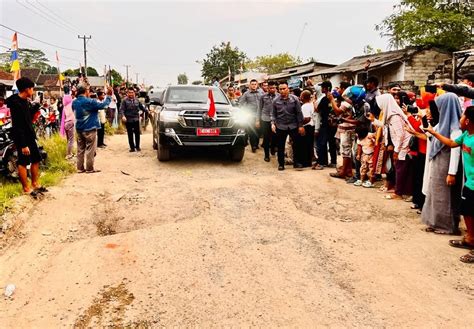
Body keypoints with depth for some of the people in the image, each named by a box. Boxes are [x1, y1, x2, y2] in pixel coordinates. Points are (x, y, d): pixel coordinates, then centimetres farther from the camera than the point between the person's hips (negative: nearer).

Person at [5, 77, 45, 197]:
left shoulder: (25, 101, 8)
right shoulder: (16, 103, -20)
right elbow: (18, 126, -23)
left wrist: (36, 106, 5)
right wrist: (23, 144, -24)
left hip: (30, 135, 9)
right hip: (22, 137, -9)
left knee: (36, 160, 16)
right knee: (23, 163, 1)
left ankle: (35, 184, 30)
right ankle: (26, 189, 11)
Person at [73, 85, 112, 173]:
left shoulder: (74, 102, 5)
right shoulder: (89, 102, -16)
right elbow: (103, 105, -13)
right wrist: (108, 96, 0)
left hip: (79, 129, 7)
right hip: (89, 129, -7)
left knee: (80, 149, 11)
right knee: (90, 149, 1)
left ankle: (80, 168, 14)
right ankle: (90, 168, 5)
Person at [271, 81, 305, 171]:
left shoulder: (294, 99, -4)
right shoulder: (276, 100, -1)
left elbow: (299, 113, -2)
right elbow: (273, 114, 6)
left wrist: (300, 125, -4)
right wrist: (273, 123, -8)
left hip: (293, 126, 0)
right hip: (280, 126, 1)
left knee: (297, 144, 5)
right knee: (280, 146, 7)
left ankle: (296, 162, 20)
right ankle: (281, 164, 20)